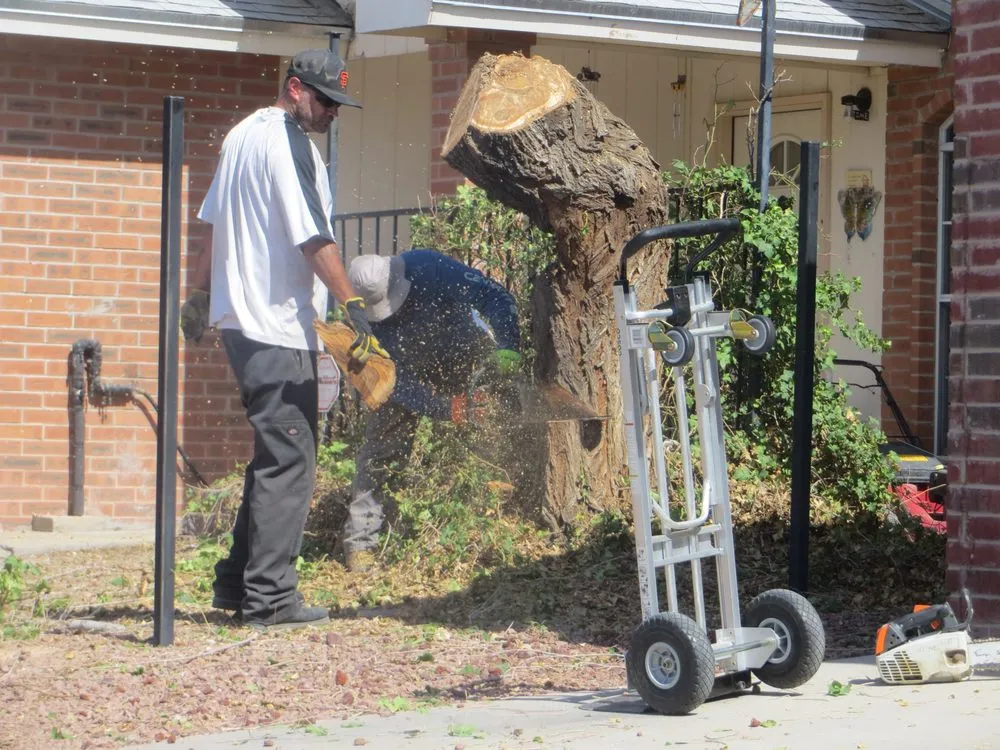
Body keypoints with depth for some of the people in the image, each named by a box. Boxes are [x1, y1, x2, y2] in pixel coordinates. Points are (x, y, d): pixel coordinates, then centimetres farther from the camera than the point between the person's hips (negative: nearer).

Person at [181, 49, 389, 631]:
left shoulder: (244, 135, 18)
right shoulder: (289, 143, -12)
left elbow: (217, 224, 26)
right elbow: (314, 239, -19)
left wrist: (201, 297, 34)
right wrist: (353, 306, -18)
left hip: (242, 321, 10)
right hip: (279, 328, -10)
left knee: (274, 457, 15)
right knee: (288, 462, -7)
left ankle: (238, 583, 18)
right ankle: (270, 597, -8)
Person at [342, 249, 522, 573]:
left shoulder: (429, 268, -34)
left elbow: (496, 297, -31)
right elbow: (394, 381, -28)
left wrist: (507, 348, -45)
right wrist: (446, 408, -39)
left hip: (464, 355, 0)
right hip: (410, 374, 0)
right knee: (382, 448, -9)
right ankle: (360, 541, -6)